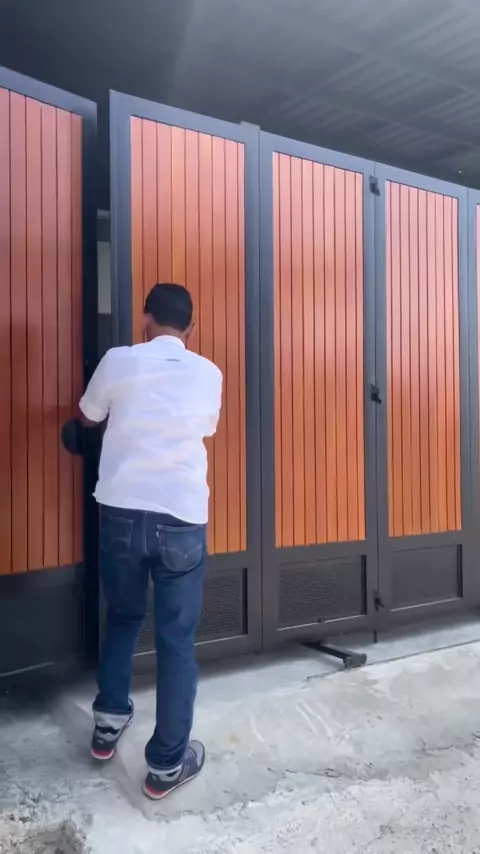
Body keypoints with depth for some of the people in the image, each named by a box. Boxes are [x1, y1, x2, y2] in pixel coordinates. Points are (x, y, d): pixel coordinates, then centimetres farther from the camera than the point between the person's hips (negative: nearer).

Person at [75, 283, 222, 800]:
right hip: (182, 518, -1)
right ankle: (167, 763, 18)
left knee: (122, 618, 23)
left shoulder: (119, 361, -1)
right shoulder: (208, 373, 2)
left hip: (121, 511, 1)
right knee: (177, 638, 9)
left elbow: (88, 417, 15)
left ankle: (108, 724, 36)